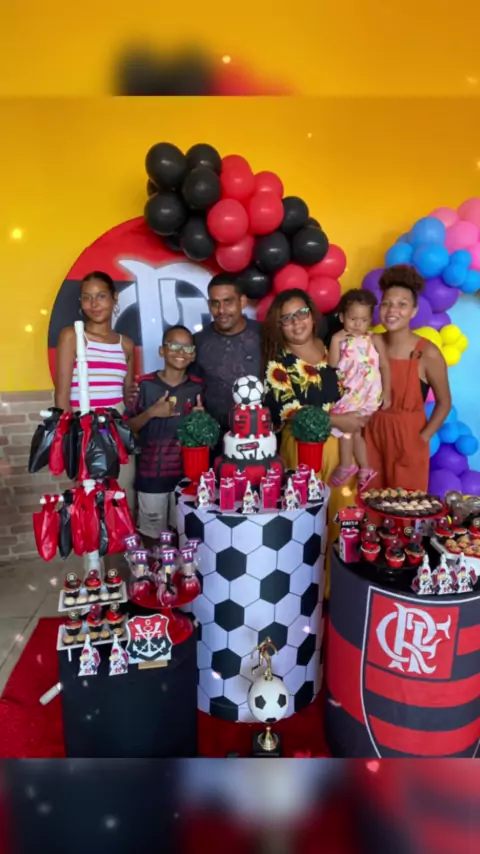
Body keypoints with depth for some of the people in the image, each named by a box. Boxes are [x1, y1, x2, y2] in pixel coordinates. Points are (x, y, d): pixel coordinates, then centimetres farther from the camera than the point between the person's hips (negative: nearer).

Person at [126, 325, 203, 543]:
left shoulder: (197, 388, 2)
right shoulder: (146, 384, -5)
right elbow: (128, 427, -2)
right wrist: (151, 412, -17)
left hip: (186, 473, 2)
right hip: (151, 473, -1)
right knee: (151, 532, 11)